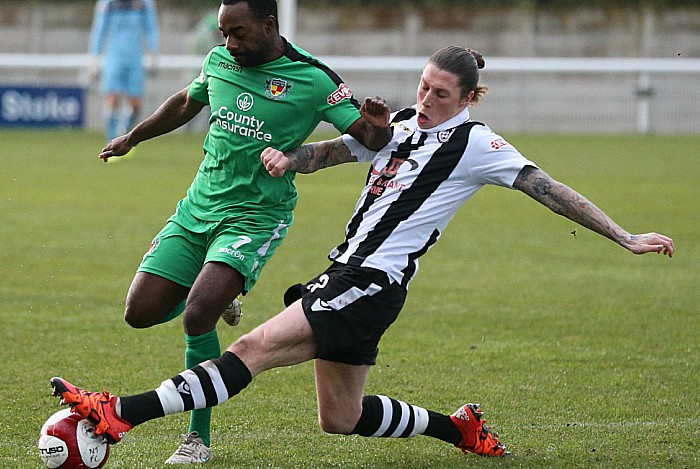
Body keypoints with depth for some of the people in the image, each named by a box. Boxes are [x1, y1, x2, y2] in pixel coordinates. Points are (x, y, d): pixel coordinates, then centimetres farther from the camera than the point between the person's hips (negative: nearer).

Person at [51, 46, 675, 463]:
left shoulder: (476, 145, -4)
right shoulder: (399, 127, 16)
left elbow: (551, 190, -4)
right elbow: (333, 151, 21)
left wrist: (626, 238, -7)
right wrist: (289, 158, -2)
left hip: (373, 282, -9)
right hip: (348, 275, 9)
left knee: (254, 349, -18)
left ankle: (118, 415, -27)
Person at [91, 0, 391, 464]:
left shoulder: (314, 80, -12)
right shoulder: (219, 61, 4)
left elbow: (372, 139, -12)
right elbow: (186, 103, 25)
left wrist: (376, 124, -36)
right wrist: (132, 137, 35)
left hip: (256, 215, -6)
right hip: (196, 209, 6)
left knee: (197, 316, -25)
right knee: (140, 313, -2)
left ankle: (199, 438, -9)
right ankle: (220, 295, 30)